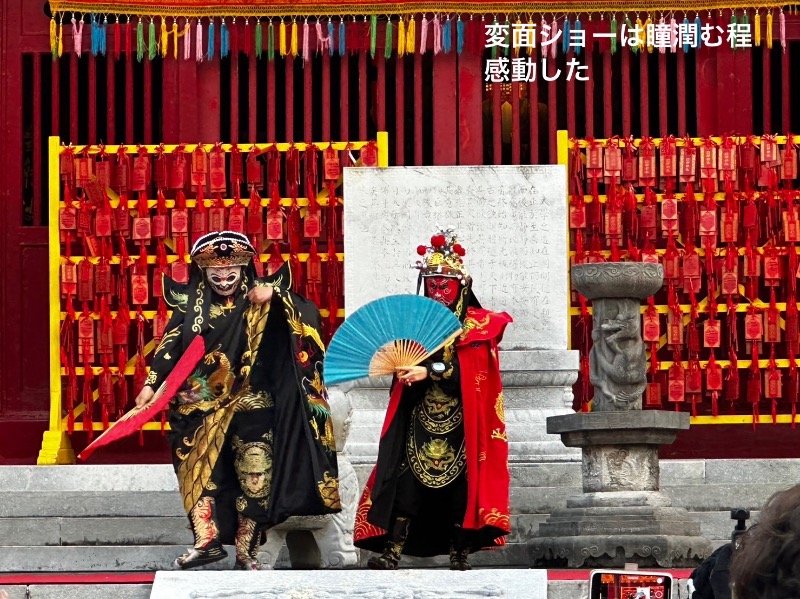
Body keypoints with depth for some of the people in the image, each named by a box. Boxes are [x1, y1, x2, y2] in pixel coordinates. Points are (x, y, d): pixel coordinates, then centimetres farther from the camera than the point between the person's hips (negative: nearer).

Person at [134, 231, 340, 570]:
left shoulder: (261, 305, 0)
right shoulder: (191, 306, 5)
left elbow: (308, 317, -8)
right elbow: (170, 347, 3)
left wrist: (276, 296, -23)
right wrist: (152, 384, -7)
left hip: (251, 410, -2)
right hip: (202, 408, 2)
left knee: (253, 478, -2)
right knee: (199, 472, 1)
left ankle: (246, 552, 5)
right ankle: (208, 541, 8)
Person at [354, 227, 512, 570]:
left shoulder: (477, 324, 1)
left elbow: (466, 370, -12)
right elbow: (405, 368, 13)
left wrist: (428, 372, -22)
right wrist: (401, 367, -9)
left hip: (460, 423, -3)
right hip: (419, 420, 3)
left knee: (459, 485, -5)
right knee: (406, 482, -8)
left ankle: (459, 556, 1)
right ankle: (392, 553, -12)